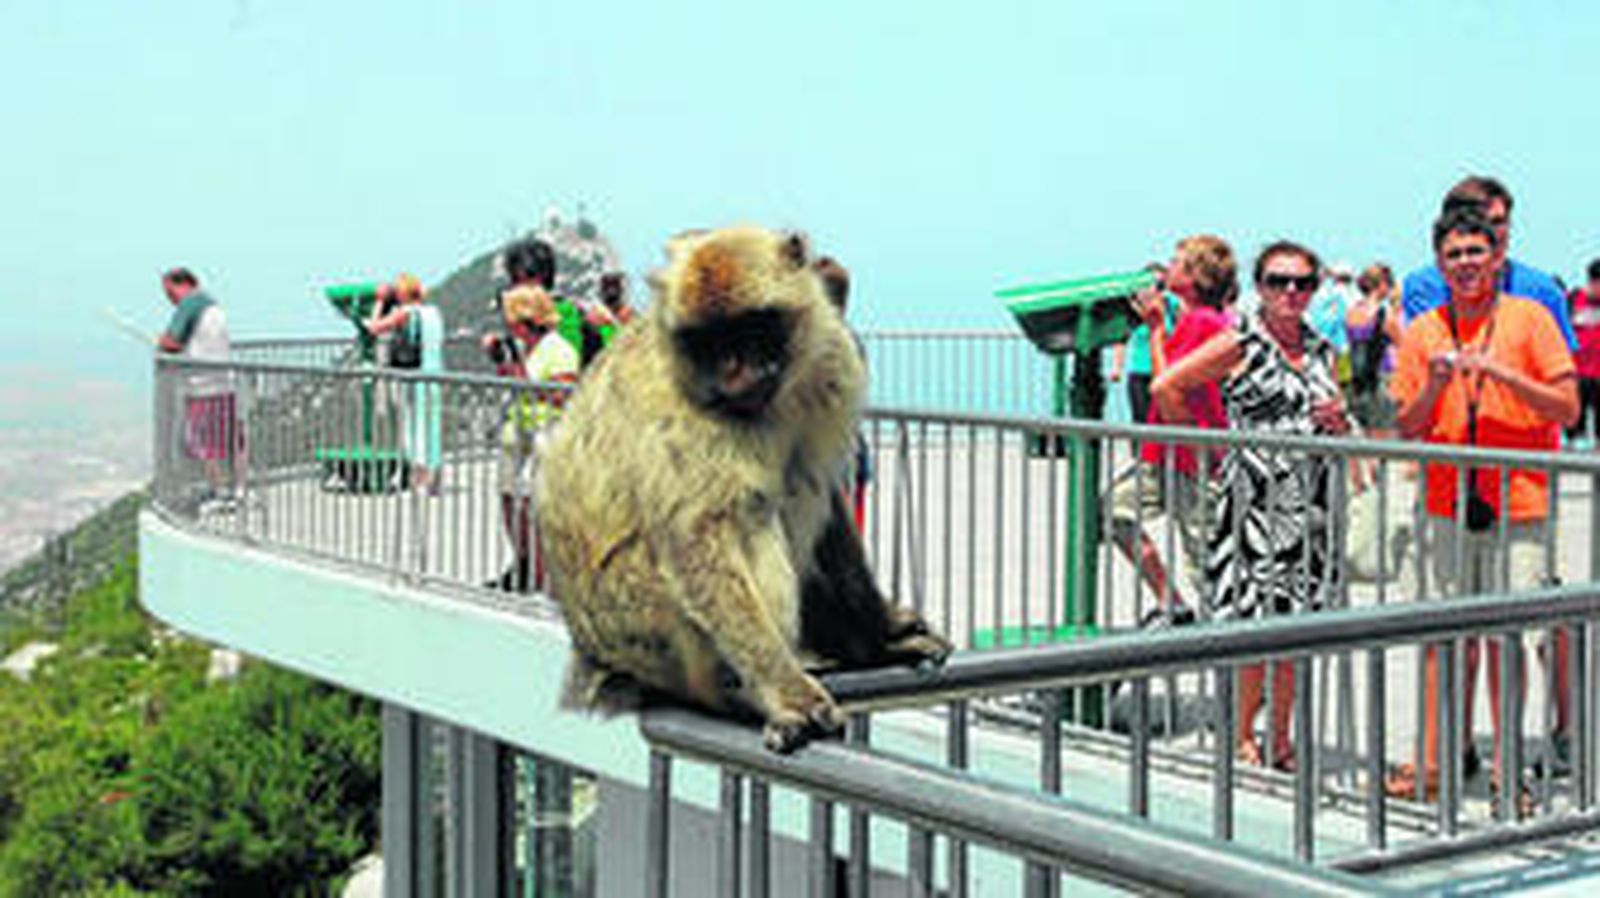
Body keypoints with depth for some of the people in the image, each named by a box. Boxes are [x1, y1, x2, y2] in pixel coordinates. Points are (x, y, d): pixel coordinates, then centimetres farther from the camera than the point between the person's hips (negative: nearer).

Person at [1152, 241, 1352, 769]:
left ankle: (1281, 739, 17)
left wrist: (1339, 424, -2)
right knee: (1256, 622, -7)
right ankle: (1242, 736, 7)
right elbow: (1165, 388, -6)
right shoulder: (1240, 344, -4)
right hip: (1254, 498, -5)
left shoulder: (1323, 352, 13)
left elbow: (1337, 435, 21)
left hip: (1310, 505, 5)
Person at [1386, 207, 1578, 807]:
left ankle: (1506, 765, 6)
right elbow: (1407, 428, 8)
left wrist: (1504, 374, -15)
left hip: (1518, 499, -2)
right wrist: (1436, 384, -10)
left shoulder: (1529, 318, 1)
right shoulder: (1424, 331, 8)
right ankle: (1436, 759, 12)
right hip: (1448, 502, 3)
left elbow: (1567, 409, -3)